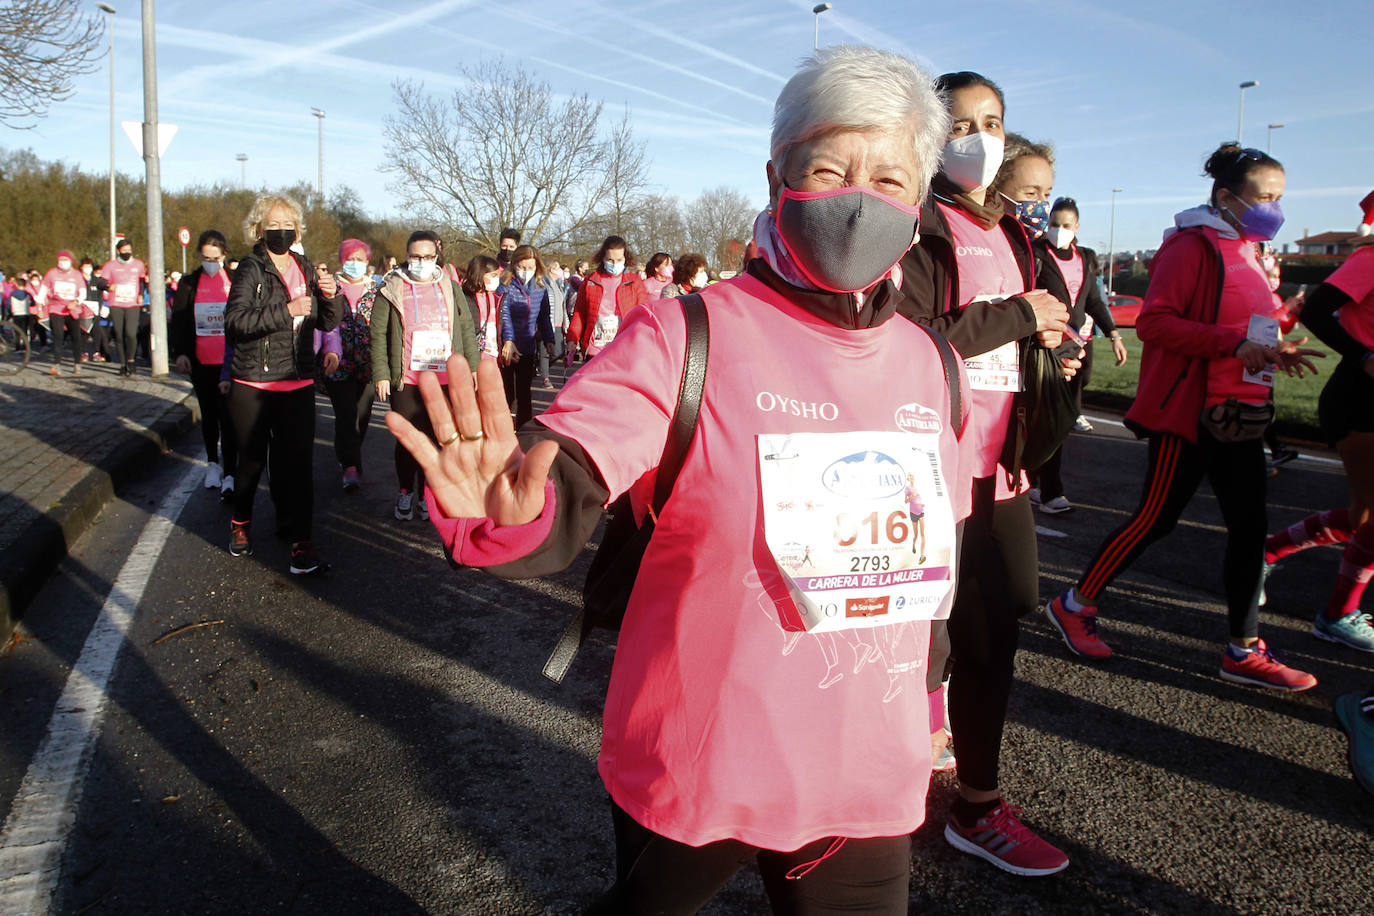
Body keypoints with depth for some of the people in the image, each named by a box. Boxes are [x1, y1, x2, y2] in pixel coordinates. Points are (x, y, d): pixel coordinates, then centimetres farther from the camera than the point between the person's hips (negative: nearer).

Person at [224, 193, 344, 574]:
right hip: (253, 385, -3)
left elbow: (327, 322, 12)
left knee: (297, 461, -2)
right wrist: (284, 311, -25)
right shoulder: (251, 268, -5)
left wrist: (331, 296, -7)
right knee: (251, 459, 10)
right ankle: (241, 522, 34)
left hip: (298, 384, 3)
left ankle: (298, 535, 2)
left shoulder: (304, 269, 9)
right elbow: (235, 320, -17)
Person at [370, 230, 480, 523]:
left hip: (447, 379, 2)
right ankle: (405, 492, 22)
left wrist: (472, 367, 11)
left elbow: (467, 330, 15)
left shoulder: (451, 288, 12)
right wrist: (381, 374, -4)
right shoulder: (391, 290, 4)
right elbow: (379, 335, 2)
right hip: (406, 380, -1)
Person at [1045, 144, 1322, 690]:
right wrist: (1234, 343, -26)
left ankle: (1244, 651, 17)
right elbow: (1154, 321, -21)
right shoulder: (1194, 245, -11)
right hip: (1189, 412, -9)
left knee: (1248, 527, 8)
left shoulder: (1246, 250, 18)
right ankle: (1074, 605, 14)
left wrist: (1275, 352, 9)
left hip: (1241, 415, 9)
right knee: (1155, 519, -3)